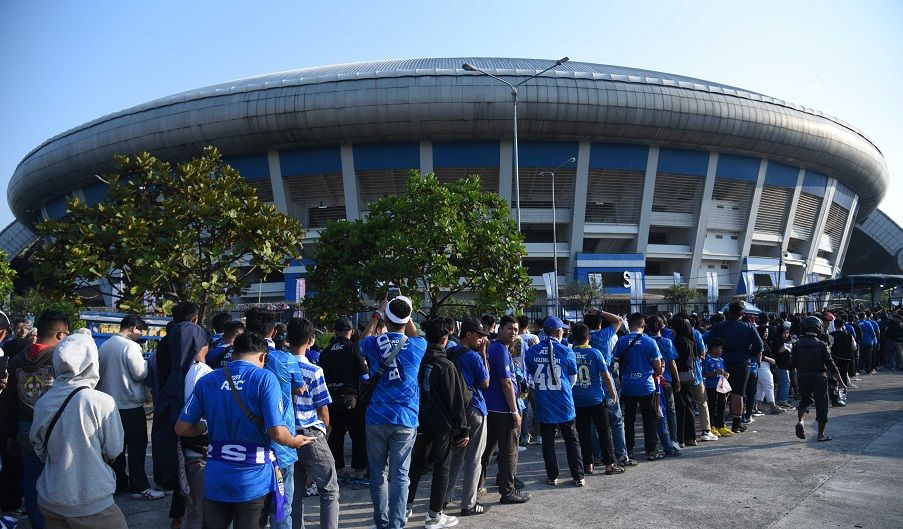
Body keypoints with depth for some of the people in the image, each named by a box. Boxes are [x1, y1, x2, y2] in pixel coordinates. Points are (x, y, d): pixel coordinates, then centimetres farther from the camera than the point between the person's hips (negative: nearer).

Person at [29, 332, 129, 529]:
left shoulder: (42, 403, -6)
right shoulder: (102, 402, -20)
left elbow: (39, 449, 8)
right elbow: (113, 451, -9)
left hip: (50, 500, 5)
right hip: (91, 505, -5)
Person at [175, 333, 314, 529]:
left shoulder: (207, 381, 1)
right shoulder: (265, 378, -12)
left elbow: (181, 428, 4)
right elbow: (277, 433, -18)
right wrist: (294, 442, 3)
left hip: (216, 479, 4)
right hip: (254, 481, -3)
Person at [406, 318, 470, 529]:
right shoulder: (446, 366, -16)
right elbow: (457, 401, -14)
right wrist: (463, 429, -7)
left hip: (421, 422, 5)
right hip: (442, 425, -5)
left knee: (417, 464, 18)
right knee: (441, 468, 5)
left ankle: (407, 505, 27)